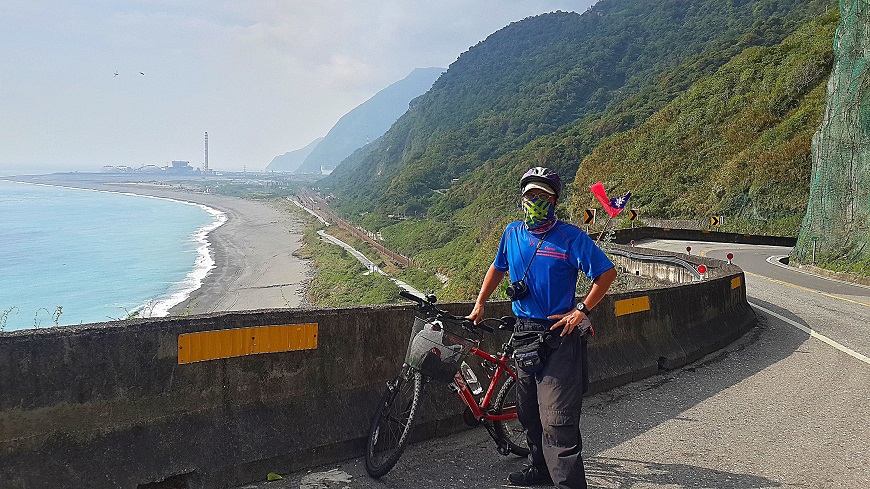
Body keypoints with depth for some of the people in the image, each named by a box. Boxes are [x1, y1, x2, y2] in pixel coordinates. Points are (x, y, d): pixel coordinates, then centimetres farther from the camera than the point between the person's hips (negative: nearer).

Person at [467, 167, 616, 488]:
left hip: (559, 334, -6)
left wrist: (581, 310, -10)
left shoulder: (570, 237, -10)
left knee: (557, 419, -9)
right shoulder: (512, 233, 6)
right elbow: (498, 268, 22)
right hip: (524, 332, 6)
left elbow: (607, 272, -6)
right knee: (529, 412, 16)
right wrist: (479, 305, 17)